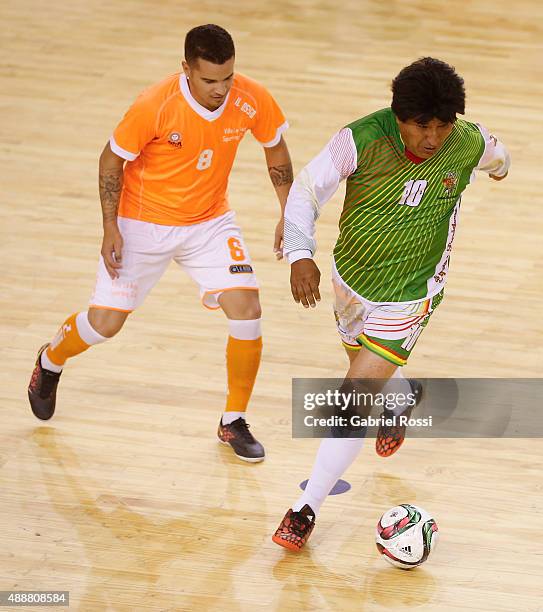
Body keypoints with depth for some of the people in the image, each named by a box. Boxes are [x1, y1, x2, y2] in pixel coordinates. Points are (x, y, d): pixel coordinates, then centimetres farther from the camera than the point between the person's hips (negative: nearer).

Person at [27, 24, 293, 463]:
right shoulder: (154, 106, -27)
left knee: (247, 312, -14)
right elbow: (112, 160, -12)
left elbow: (276, 149, 3)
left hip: (211, 222, 2)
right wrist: (111, 228, -15)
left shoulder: (252, 100, -19)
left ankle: (234, 423, 6)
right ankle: (50, 363, 38)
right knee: (104, 323, 1)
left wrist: (288, 213, 0)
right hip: (143, 224, -2)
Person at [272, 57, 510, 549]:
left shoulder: (469, 143, -20)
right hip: (351, 279, 2)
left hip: (409, 296, -2)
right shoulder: (361, 139, -25)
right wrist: (301, 256, -32)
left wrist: (500, 166, 32)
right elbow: (306, 190, -16)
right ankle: (404, 398, 64)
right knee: (368, 367, 27)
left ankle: (307, 510, -4)